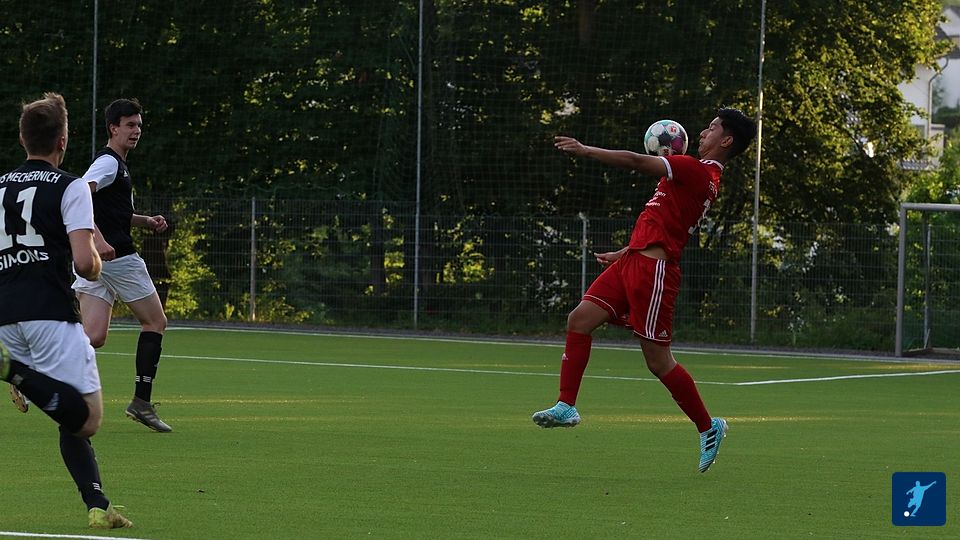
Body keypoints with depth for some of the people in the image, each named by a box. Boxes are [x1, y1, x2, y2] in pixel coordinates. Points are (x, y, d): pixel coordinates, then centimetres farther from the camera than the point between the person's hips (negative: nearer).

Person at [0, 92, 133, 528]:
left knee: (75, 419, 13)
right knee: (86, 417, -9)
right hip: (49, 312, -6)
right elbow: (84, 261, -11)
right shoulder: (69, 187, -1)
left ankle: (97, 504, 2)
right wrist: (96, 265, 12)